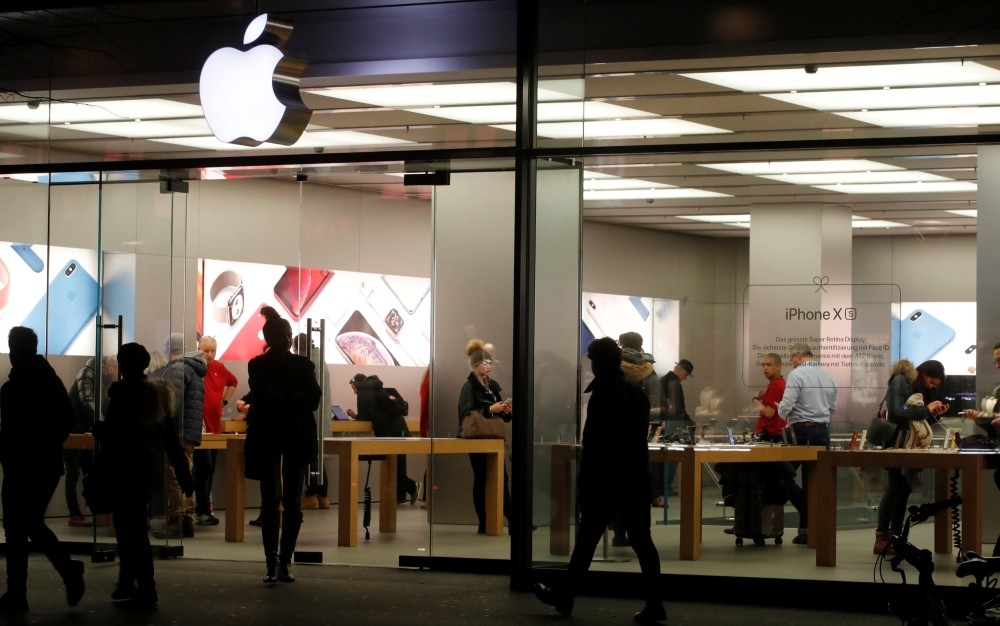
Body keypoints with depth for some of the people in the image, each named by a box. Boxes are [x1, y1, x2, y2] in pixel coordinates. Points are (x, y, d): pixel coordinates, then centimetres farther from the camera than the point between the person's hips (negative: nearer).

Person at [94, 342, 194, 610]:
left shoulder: (123, 391, -13)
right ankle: (127, 585, 23)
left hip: (128, 471, -8)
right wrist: (184, 477, 11)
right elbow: (172, 439, 9)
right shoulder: (160, 393, 9)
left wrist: (98, 430, 7)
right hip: (151, 470, 8)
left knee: (132, 531, -2)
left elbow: (113, 434, -16)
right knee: (132, 528, 18)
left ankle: (146, 591, -4)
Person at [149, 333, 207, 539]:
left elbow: (173, 402, -20)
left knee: (174, 477, -9)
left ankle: (176, 522, -11)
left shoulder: (178, 368, -9)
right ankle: (187, 521, 8)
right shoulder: (194, 368, 20)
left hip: (178, 431, -10)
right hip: (191, 432, 10)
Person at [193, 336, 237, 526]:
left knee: (209, 469, 11)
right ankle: (203, 511, -8)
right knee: (204, 467, -12)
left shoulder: (219, 368, 9)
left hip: (215, 426, 7)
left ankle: (202, 508, 18)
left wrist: (224, 400, 18)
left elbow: (233, 382, 29)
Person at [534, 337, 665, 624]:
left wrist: (584, 486, -11)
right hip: (636, 480, 7)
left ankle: (565, 597, 15)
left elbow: (593, 444, -14)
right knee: (641, 540, 3)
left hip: (606, 480, -7)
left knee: (587, 540, 4)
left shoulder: (603, 395, -12)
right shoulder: (638, 393, 11)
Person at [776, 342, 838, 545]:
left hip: (802, 431, -6)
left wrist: (783, 413, 6)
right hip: (823, 432, 6)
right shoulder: (829, 377, 7)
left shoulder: (797, 375, -12)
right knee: (812, 481, 9)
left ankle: (808, 519, -7)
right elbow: (833, 408, 14)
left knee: (784, 474, 5)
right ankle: (807, 530, 9)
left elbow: (785, 406, -16)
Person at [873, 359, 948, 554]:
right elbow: (898, 410, -25)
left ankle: (895, 536, 11)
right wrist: (926, 410, -20)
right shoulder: (901, 381, -12)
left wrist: (935, 412, -2)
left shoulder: (923, 387, 12)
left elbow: (921, 417, 15)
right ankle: (881, 539, -11)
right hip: (896, 441, -8)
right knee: (895, 485, -11)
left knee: (905, 487, 7)